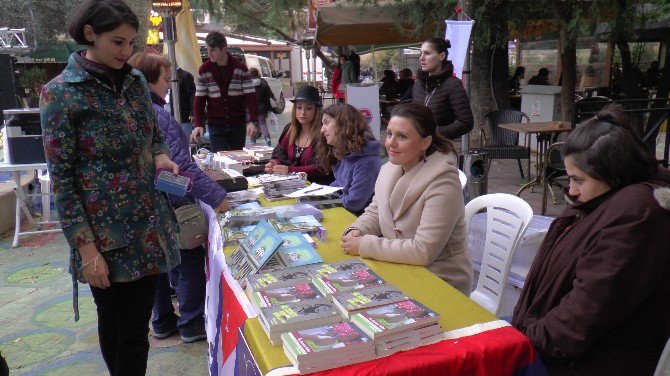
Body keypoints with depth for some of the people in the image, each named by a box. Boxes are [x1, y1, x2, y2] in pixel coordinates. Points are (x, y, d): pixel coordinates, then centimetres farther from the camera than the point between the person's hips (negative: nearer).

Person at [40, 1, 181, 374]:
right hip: (106, 235, -5)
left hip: (150, 227, 5)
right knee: (114, 327, 11)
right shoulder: (61, 93, -10)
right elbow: (62, 179, -11)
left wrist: (161, 156, -5)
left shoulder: (136, 80, 7)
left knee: (137, 328, 13)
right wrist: (86, 248, -15)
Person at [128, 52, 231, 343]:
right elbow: (181, 164, -27)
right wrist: (216, 197, -25)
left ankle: (162, 322, 31)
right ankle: (191, 324, 16)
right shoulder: (156, 115, -22)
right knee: (191, 261, 6)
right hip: (170, 204, -9)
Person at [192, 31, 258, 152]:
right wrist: (197, 124, -11)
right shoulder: (204, 70, 1)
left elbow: (251, 96, -7)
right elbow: (199, 99, 2)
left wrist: (253, 121, -20)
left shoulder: (240, 68, -4)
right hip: (215, 126, 1)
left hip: (238, 125, 0)